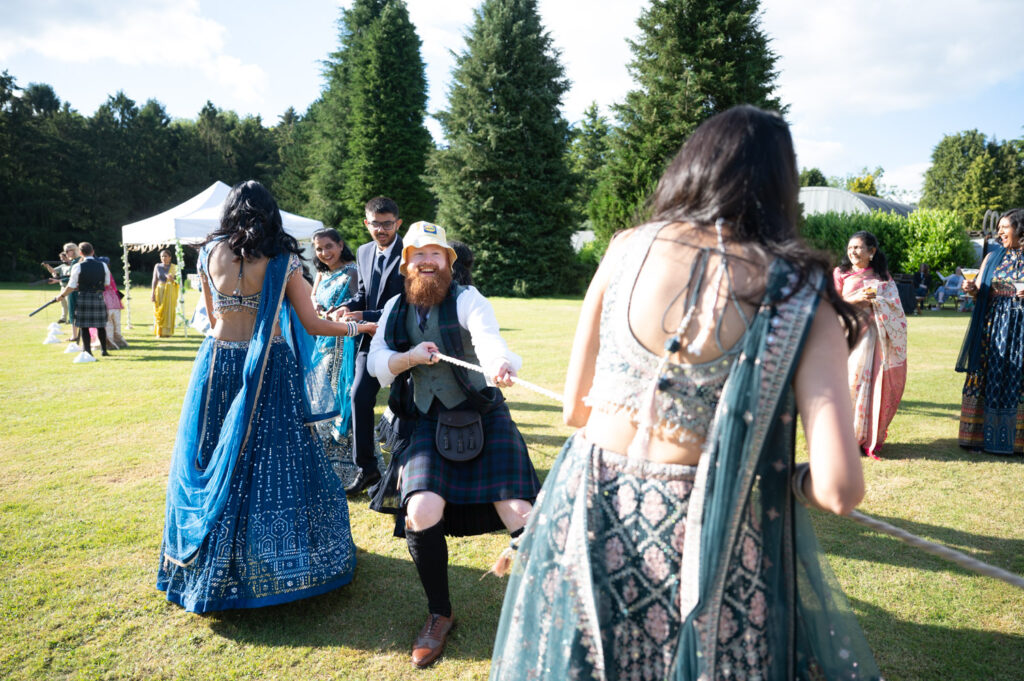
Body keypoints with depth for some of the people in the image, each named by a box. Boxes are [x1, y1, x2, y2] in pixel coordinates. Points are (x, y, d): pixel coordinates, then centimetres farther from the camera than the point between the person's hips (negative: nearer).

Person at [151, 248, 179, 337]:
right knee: (158, 312, -1)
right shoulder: (157, 266, 5)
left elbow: (177, 280, 2)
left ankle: (167, 332, 5)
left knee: (168, 311, -2)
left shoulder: (174, 267, 3)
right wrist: (153, 292, -3)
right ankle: (159, 332, 6)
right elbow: (155, 280, 3)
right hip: (159, 290, 1)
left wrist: (172, 279, -19)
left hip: (170, 291, -1)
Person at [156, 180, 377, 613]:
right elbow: (312, 324, -4)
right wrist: (355, 327, 11)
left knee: (213, 465, 12)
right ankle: (277, 563, 16)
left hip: (218, 363, 3)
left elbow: (214, 318, 13)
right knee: (273, 462, 6)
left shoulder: (209, 254, 3)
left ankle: (211, 566, 25)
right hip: (269, 369, -2)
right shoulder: (283, 260, -5)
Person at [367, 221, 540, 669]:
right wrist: (410, 356, -15)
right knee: (421, 513, -19)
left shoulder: (466, 299, -6)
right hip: (427, 424, 3)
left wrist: (499, 364, -49)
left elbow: (489, 339, -26)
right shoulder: (396, 308, 10)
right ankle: (439, 614, 6)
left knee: (520, 517, -15)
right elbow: (376, 362, 5)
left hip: (483, 417, -3)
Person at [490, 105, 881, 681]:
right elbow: (839, 489, -16)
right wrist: (788, 480, 6)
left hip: (584, 521, 3)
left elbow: (576, 407, 4)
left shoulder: (627, 247, -3)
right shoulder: (801, 298, -9)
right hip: (705, 543, -2)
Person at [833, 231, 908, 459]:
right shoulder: (840, 274, 11)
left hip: (873, 336, 1)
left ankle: (869, 438, 5)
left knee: (874, 384, -4)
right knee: (849, 383, -9)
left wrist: (875, 300, -13)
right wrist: (853, 299, -12)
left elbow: (895, 305, 5)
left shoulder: (883, 277, 14)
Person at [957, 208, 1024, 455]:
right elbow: (980, 293, 9)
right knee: (989, 378, 3)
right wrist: (971, 289, -12)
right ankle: (983, 436, 9)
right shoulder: (993, 257, 10)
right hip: (993, 326, 3)